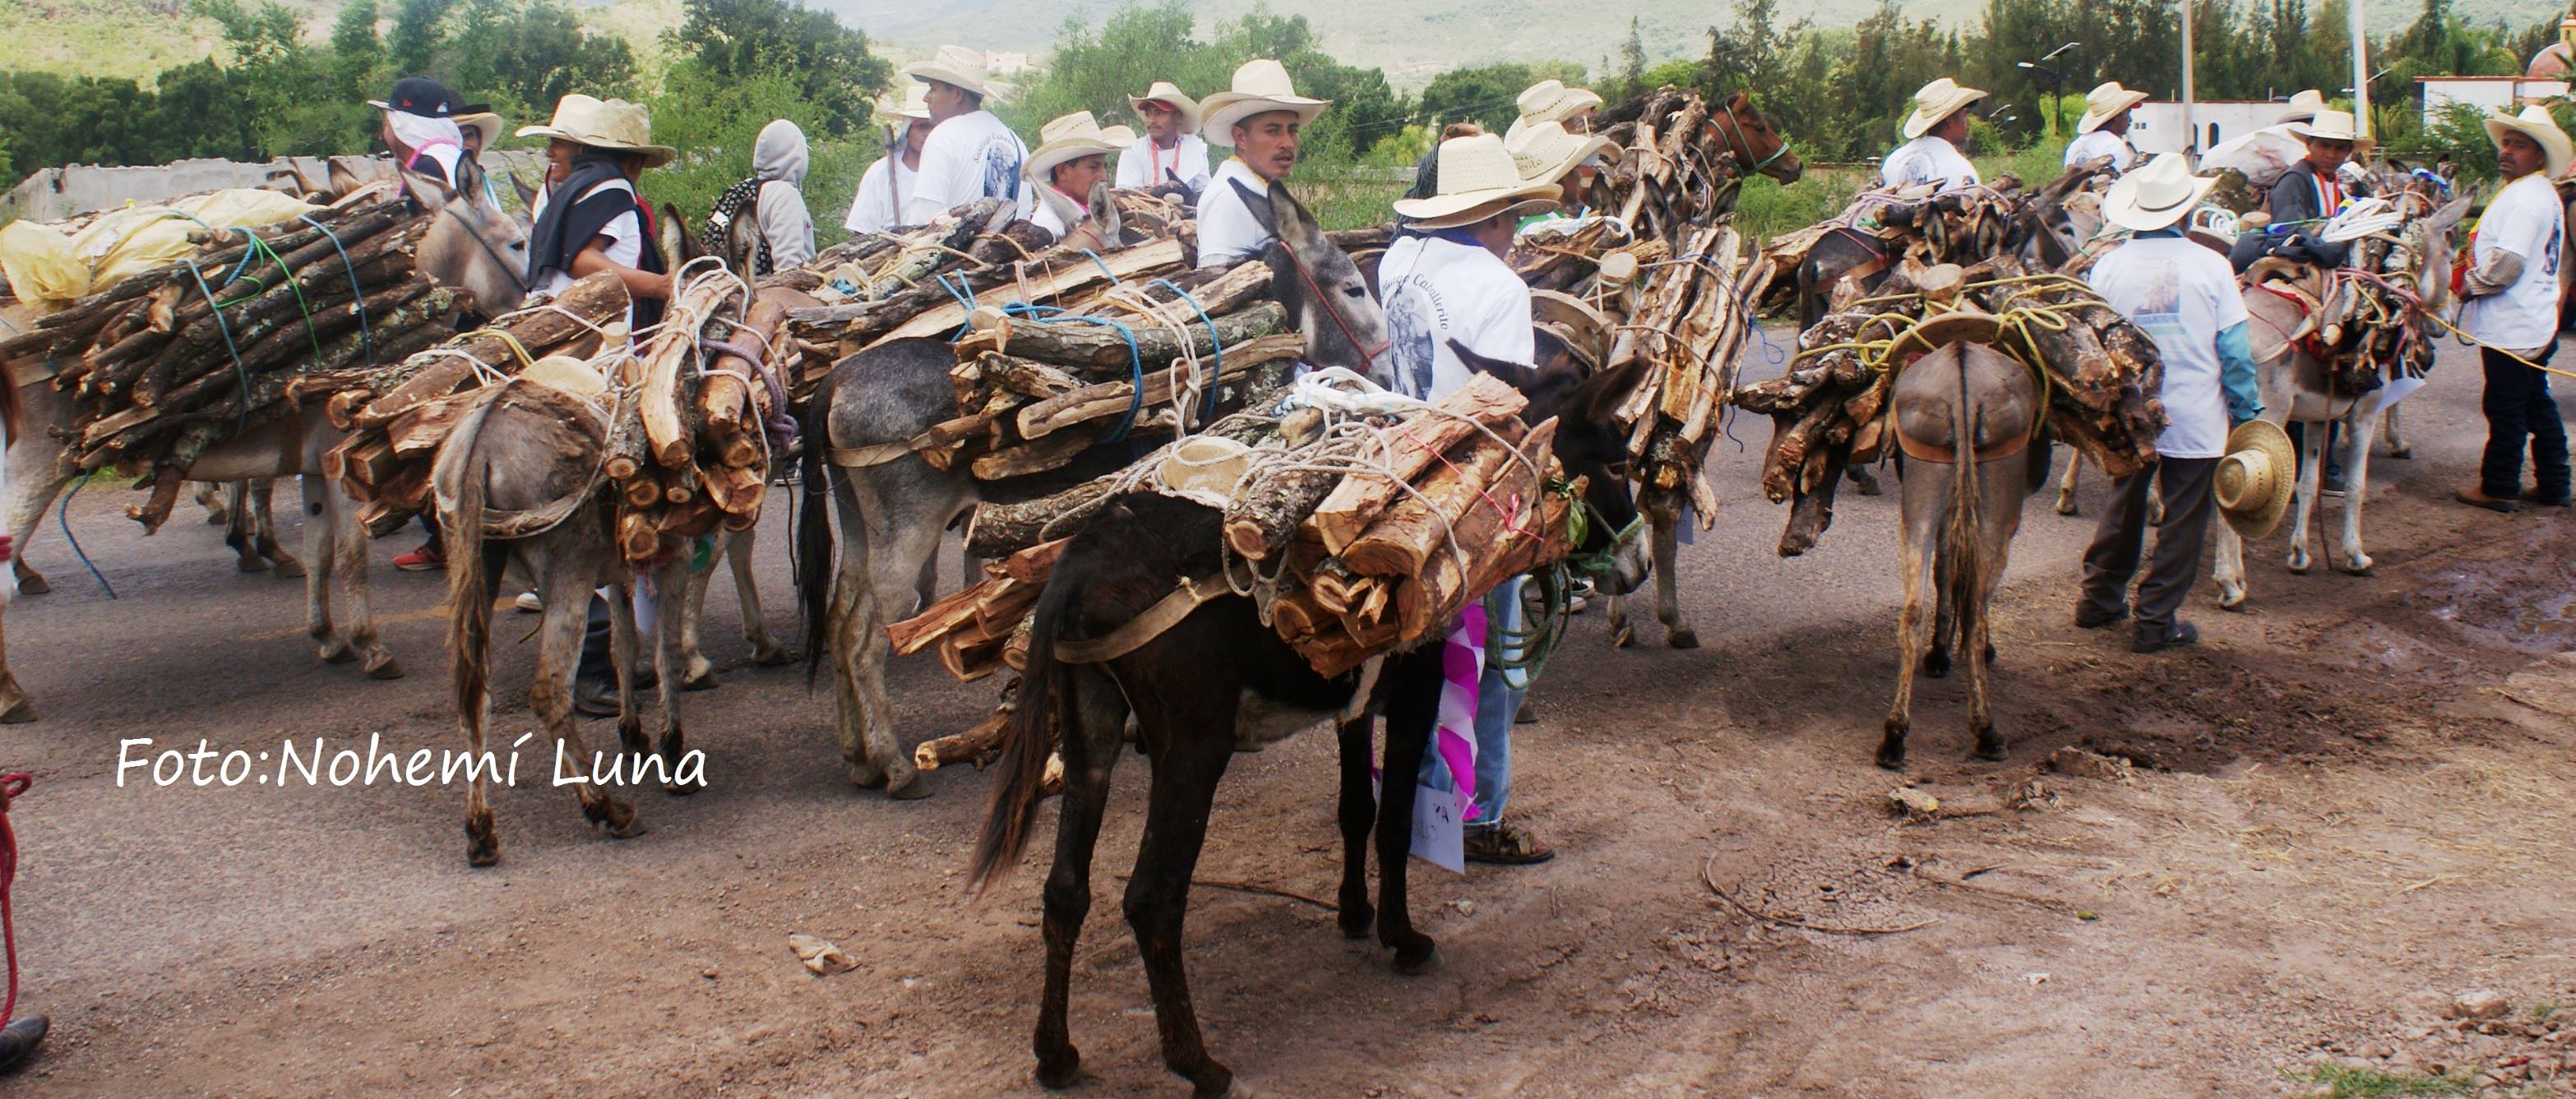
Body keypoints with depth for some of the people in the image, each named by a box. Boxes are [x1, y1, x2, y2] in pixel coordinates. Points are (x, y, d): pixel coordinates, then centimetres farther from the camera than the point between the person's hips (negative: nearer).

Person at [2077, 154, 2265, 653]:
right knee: (2181, 519, 7)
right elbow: (2235, 352, -7)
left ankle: (2099, 600, 29)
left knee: (2123, 507, 20)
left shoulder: (2108, 266, -5)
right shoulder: (2211, 266, -11)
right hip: (2196, 420, -3)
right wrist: (2247, 413, 4)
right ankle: (2156, 621, 11)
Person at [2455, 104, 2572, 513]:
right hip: (2534, 322, 11)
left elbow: (2509, 260, -26)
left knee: (2505, 409, -2)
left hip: (2511, 326, -11)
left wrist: (2471, 284, -12)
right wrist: (2476, 279, 11)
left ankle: (2498, 489, 5)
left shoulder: (2525, 196, -18)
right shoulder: (2542, 194, 17)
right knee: (2538, 406, 15)